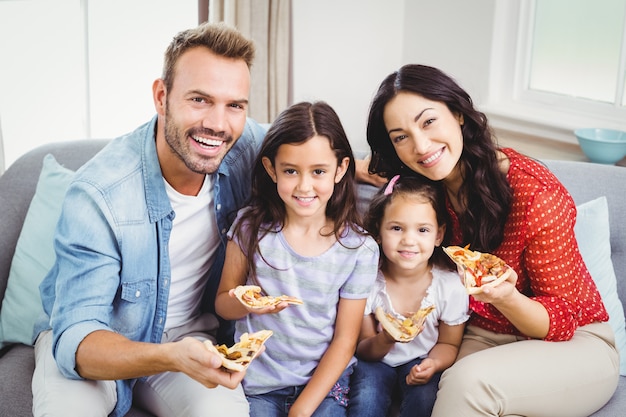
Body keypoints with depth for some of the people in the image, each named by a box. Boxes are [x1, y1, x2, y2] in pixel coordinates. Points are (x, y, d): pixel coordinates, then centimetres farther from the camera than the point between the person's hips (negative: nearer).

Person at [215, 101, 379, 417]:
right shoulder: (250, 228, -6)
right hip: (257, 382, 0)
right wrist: (245, 304, -21)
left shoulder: (359, 249, -8)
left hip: (323, 380, 0)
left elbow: (344, 340, -5)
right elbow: (222, 303, 2)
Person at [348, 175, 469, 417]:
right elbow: (364, 349, -6)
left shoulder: (450, 285, -16)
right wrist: (385, 340, -30)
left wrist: (433, 364, -24)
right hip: (377, 360, 0)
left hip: (421, 362, 1)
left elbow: (448, 343, -1)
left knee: (423, 396, -28)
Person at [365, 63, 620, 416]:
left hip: (574, 345, -3)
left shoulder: (534, 194, -24)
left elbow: (563, 321, -16)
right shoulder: (426, 187, -7)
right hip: (483, 338, 4)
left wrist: (506, 297, -34)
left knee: (467, 380, -34)